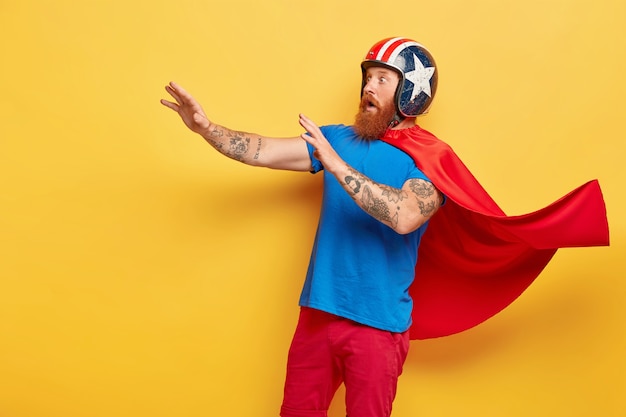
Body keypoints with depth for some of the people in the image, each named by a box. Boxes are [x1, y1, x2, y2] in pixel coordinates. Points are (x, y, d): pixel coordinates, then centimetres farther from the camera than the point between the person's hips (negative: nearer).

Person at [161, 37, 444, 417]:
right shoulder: (337, 139, 5)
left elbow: (404, 217, -28)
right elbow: (263, 152, -3)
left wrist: (336, 165, -30)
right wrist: (206, 127, -17)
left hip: (378, 323, -4)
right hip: (319, 311, 5)